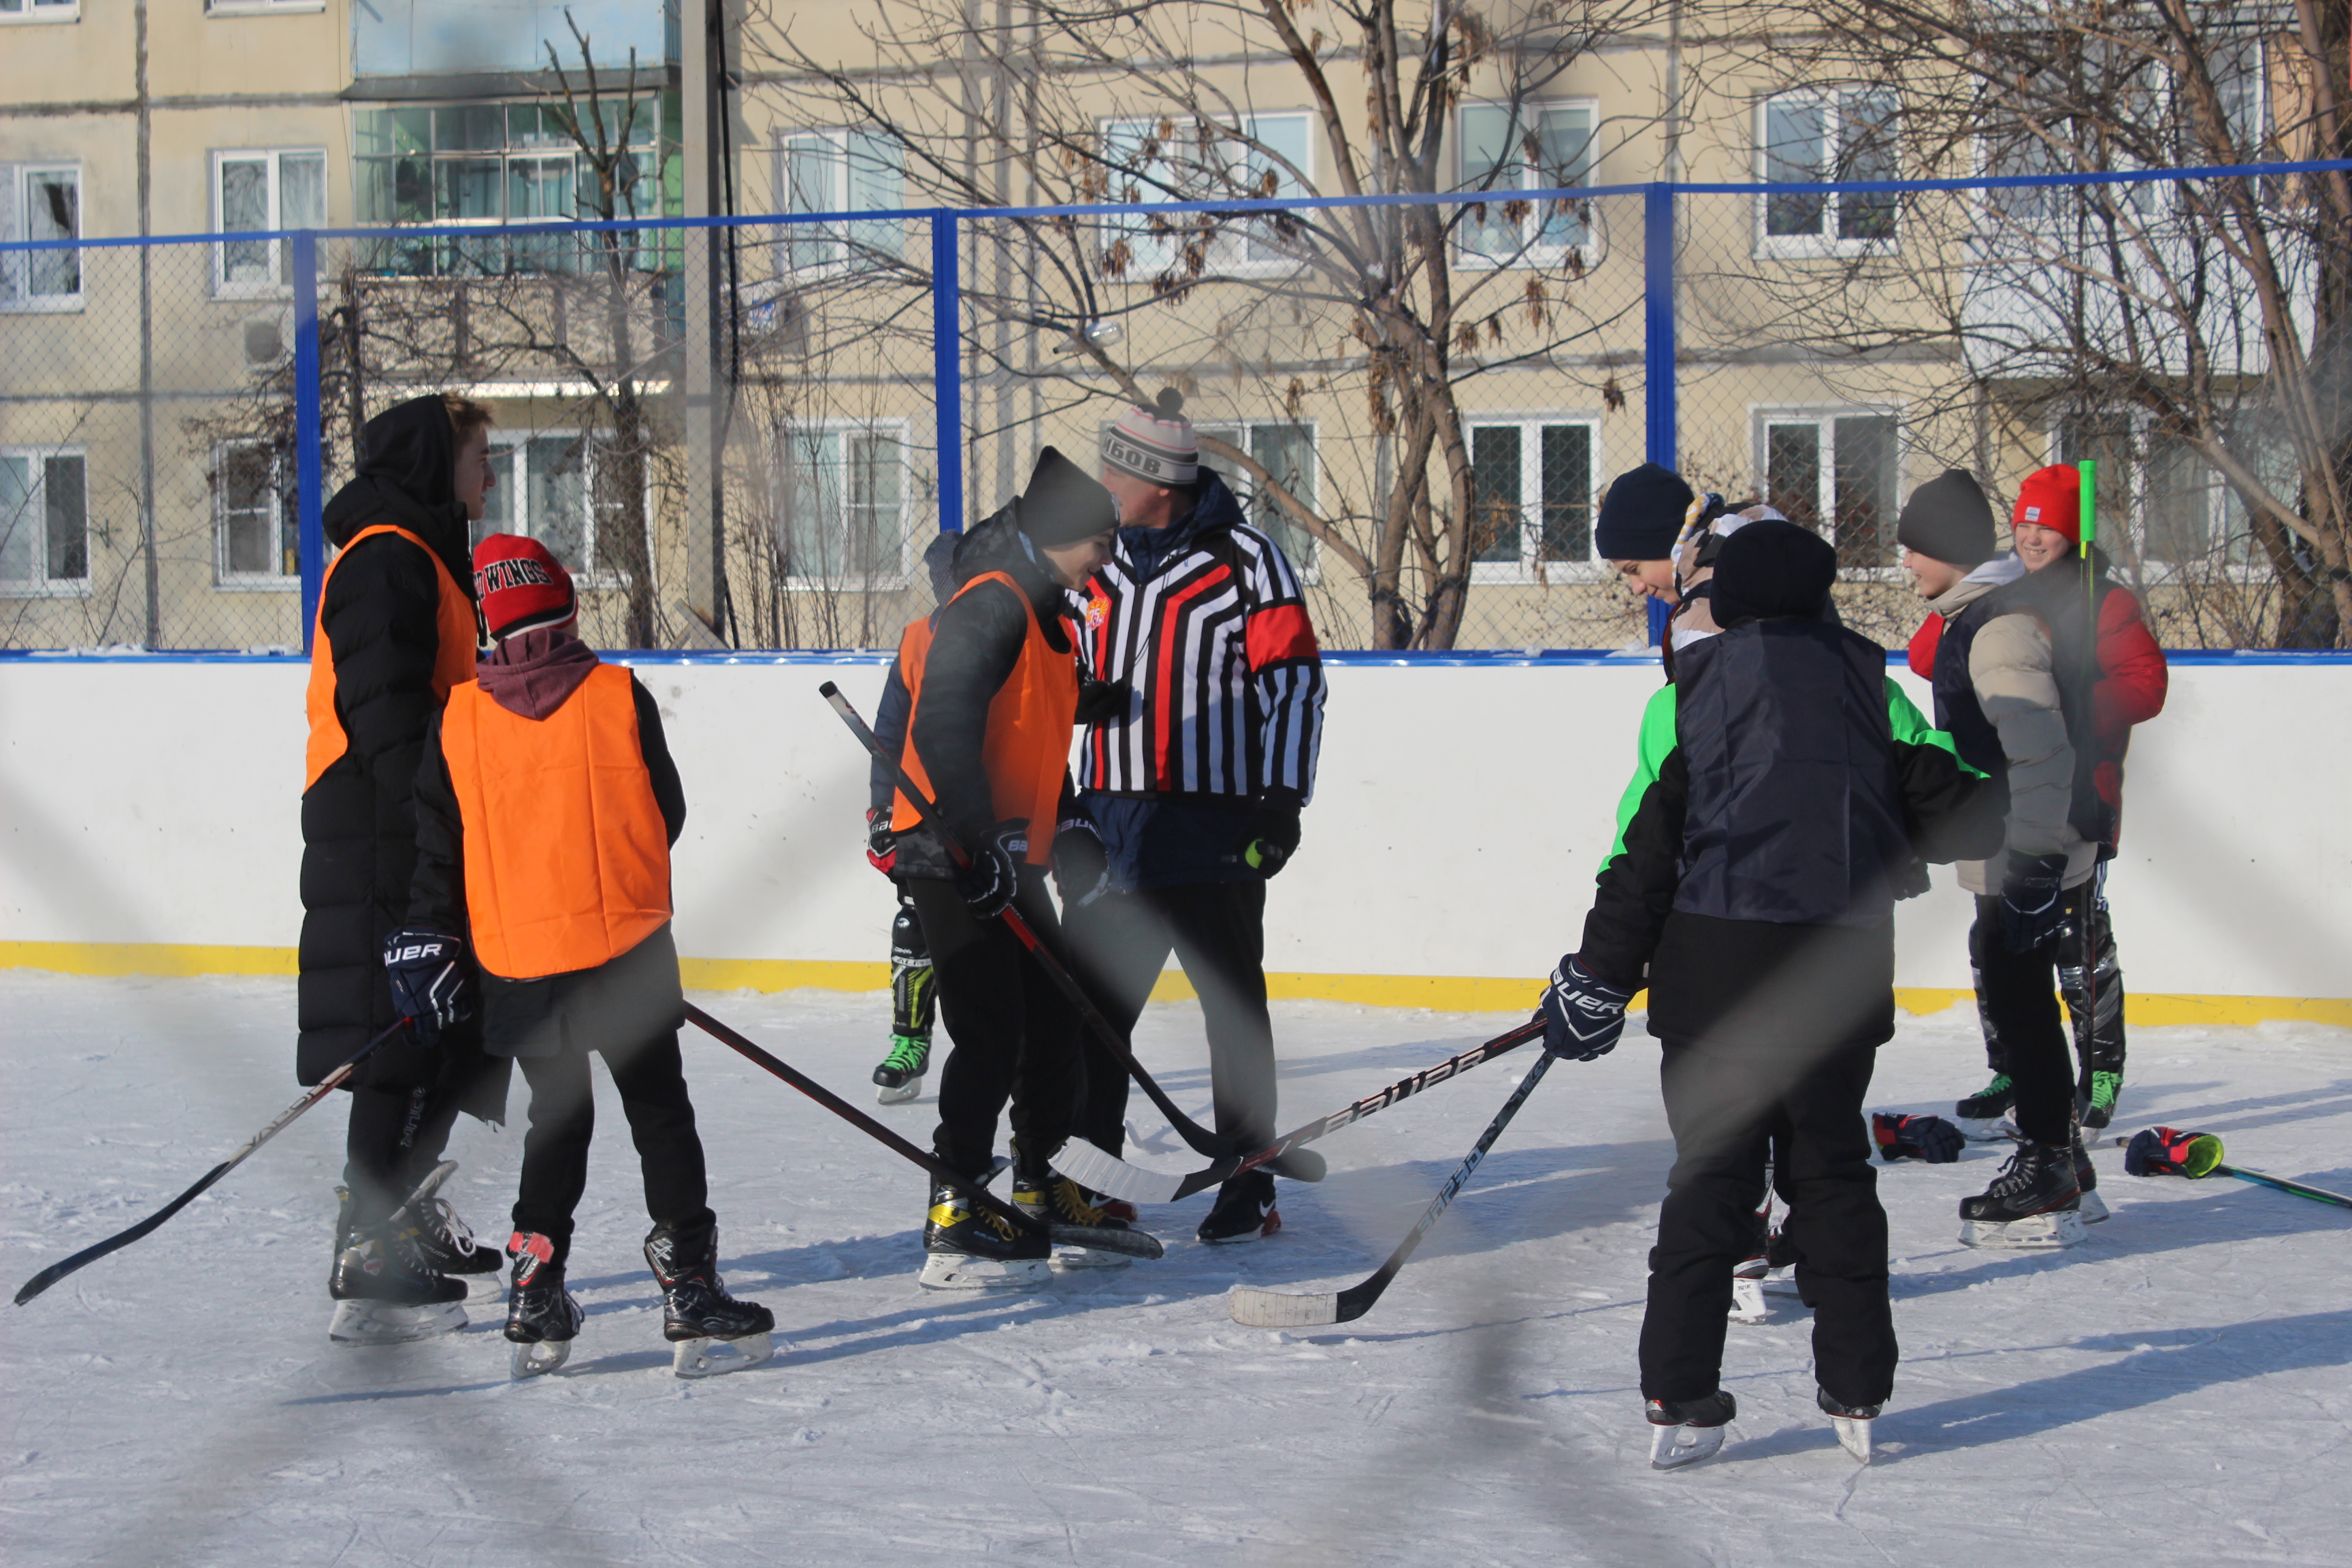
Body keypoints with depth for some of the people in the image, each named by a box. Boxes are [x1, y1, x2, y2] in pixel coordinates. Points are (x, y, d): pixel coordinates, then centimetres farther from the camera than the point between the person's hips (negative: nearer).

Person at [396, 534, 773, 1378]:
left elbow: (437, 849, 4)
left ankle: (536, 1303, 14)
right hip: (628, 943, -2)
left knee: (558, 1118, 17)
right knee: (660, 1114, 5)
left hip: (519, 954, 3)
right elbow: (667, 812, 6)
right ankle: (690, 1291, 0)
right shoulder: (620, 697, -3)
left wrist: (429, 944, 12)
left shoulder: (456, 720, 1)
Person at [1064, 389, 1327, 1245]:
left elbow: (1294, 678, -7)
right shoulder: (1098, 564, 11)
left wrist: (1282, 798, -12)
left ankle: (1249, 1186, 11)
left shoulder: (1246, 560, -6)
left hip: (1213, 828, -6)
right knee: (1088, 1003, 6)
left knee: (1233, 1006, 3)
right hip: (1113, 822, 6)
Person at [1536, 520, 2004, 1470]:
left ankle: (1679, 1401, 2)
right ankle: (1857, 1397, 16)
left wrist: (1599, 978, 3)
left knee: (1710, 1176, 6)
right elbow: (1956, 813, 7)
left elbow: (1649, 844, 0)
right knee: (1833, 1169, 15)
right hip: (1840, 964, 1)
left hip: (1715, 961, -1)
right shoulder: (1865, 678, 8)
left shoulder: (1696, 688, 5)